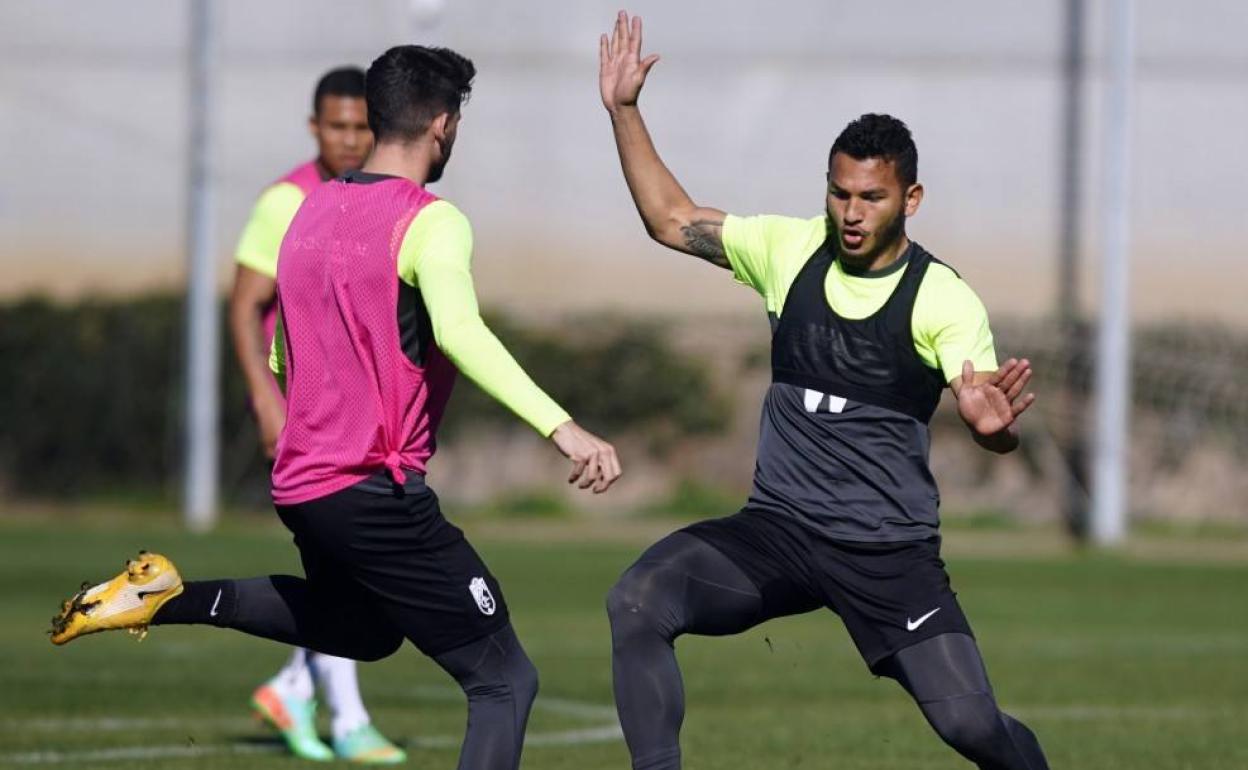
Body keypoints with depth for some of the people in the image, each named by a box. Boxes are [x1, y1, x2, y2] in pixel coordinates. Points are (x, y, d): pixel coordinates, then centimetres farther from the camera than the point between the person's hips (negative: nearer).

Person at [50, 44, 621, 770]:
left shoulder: (314, 209, 11)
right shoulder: (431, 220, -13)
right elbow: (458, 331, -32)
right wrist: (560, 427, -39)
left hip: (301, 484, 8)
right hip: (376, 492, -8)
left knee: (363, 631, 36)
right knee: (505, 682, -2)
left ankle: (169, 599, 23)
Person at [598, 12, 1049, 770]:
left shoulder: (942, 299, -11)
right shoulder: (791, 250, 0)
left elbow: (987, 415, -20)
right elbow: (672, 220, 13)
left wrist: (998, 424, -45)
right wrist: (623, 111, 8)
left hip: (890, 551, -3)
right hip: (777, 532, 3)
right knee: (637, 602, -24)